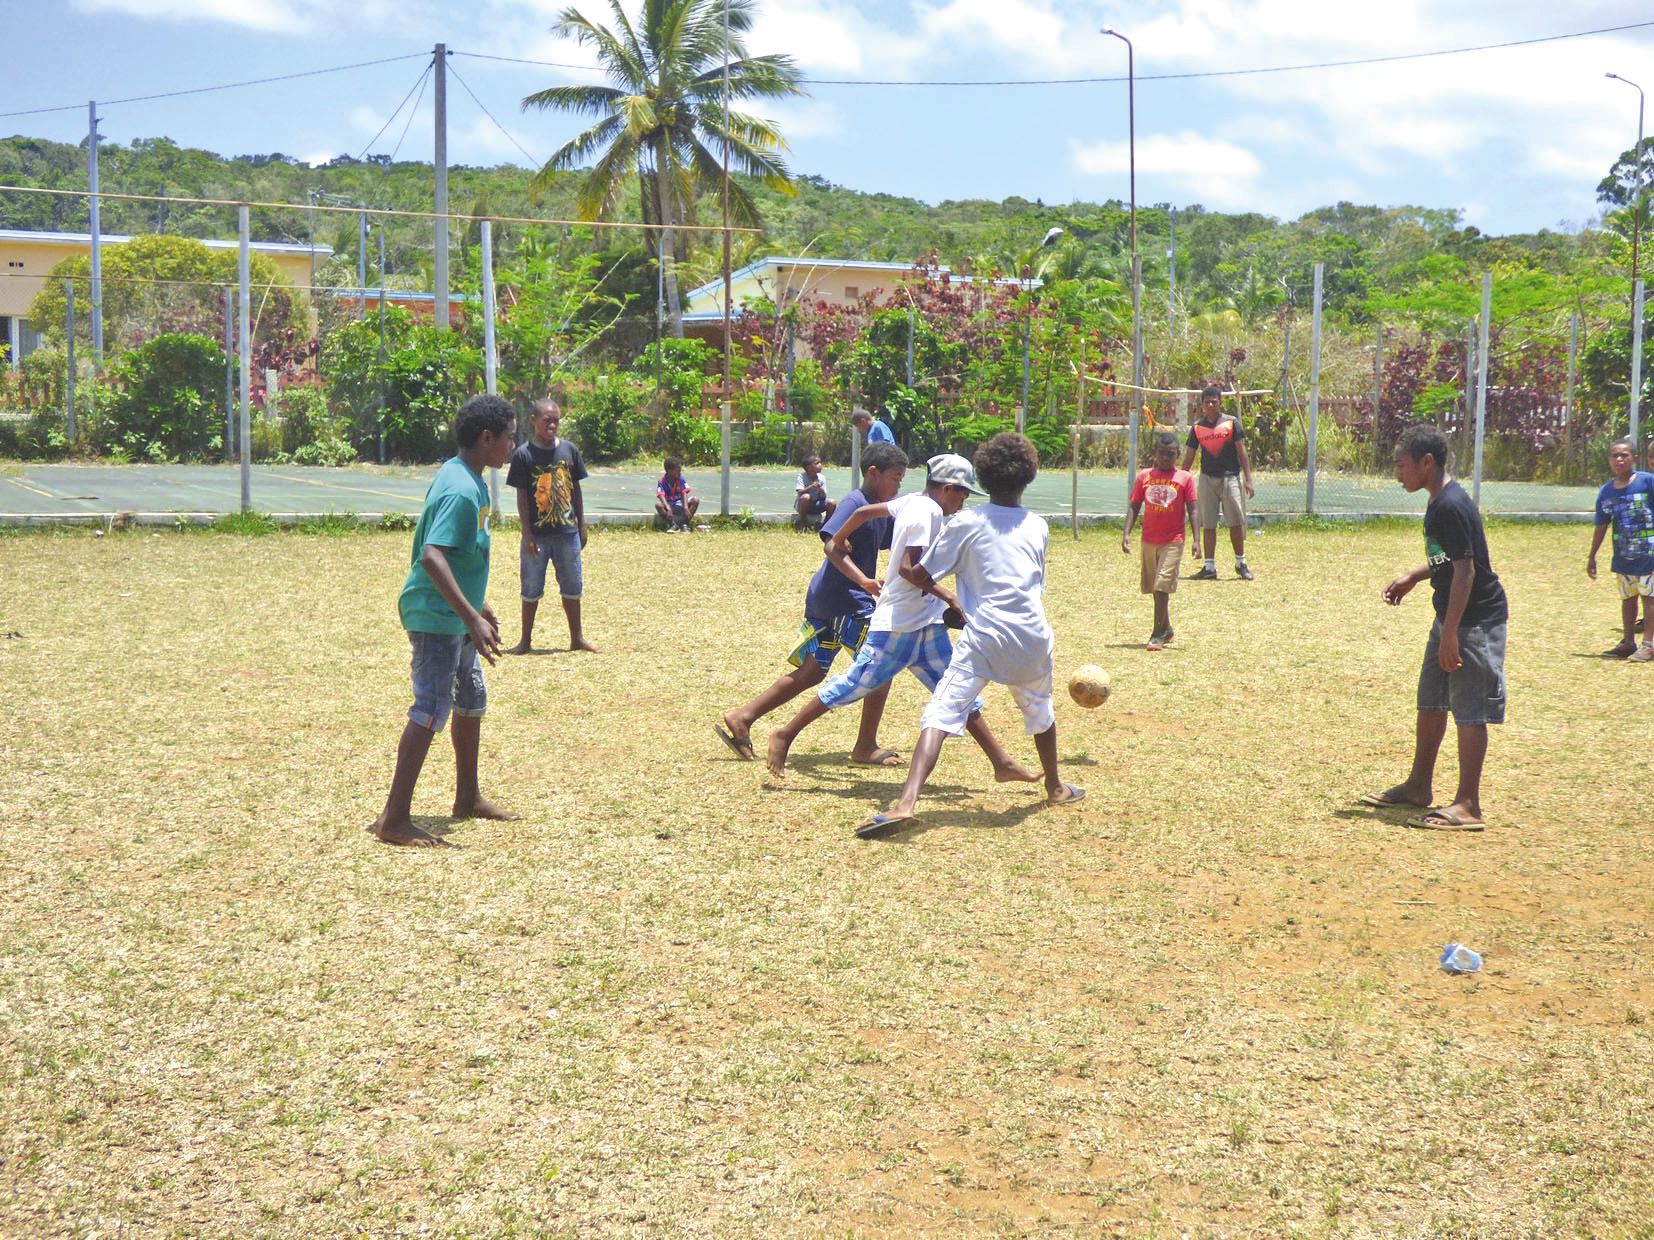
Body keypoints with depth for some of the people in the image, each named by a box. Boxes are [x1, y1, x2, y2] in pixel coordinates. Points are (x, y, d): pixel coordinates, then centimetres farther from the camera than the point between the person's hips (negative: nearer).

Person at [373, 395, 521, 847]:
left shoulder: (466, 479, 10)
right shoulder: (461, 490, -22)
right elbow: (433, 556, -31)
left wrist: (478, 607, 27)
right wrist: (473, 618, -34)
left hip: (455, 616, 11)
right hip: (436, 617, -11)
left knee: (472, 699, 19)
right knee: (432, 710, -10)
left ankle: (468, 797, 33)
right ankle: (394, 818, -6)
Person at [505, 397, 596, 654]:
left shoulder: (569, 450, 2)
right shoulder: (524, 454, -8)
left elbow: (576, 490, 9)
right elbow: (521, 496, -7)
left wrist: (582, 526, 8)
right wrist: (527, 534, -11)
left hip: (567, 531, 3)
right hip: (537, 534, -3)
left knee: (573, 585, 11)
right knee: (531, 588, 7)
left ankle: (577, 638, 23)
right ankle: (526, 640, 18)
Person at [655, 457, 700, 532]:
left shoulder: (681, 479, -8)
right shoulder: (662, 481, -16)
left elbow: (684, 493, -18)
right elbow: (661, 496, -29)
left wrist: (686, 507, -35)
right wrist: (668, 509, -46)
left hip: (679, 504, 3)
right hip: (668, 504, -3)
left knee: (695, 501, -22)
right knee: (658, 504, -36)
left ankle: (685, 524, -20)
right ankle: (673, 525, -25)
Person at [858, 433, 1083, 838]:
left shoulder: (966, 523, 1)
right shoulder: (1038, 526, 12)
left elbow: (918, 574, 3)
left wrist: (947, 596, 23)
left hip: (982, 636, -4)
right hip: (1033, 634, 4)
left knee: (940, 716, -12)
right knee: (1039, 710, 29)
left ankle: (907, 801, -30)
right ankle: (1055, 787, 48)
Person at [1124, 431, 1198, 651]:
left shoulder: (1185, 478, -2)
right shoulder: (1144, 476, 4)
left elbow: (1192, 510, 0)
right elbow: (1134, 507, 7)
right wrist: (1127, 534, -4)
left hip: (1173, 540, -4)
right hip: (1149, 540, 4)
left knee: (1162, 586, -13)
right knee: (1155, 587, 13)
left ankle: (1157, 635, -11)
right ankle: (1166, 629, 29)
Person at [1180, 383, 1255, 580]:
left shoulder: (1231, 422, -1)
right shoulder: (1197, 426, 7)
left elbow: (1242, 452, -2)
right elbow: (1189, 456, 11)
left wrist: (1248, 479, -8)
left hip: (1230, 477, -3)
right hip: (1207, 479, 3)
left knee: (1236, 523, -1)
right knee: (1207, 525, 3)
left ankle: (1241, 564, 12)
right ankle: (1209, 567, 8)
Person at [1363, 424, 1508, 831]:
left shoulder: (1450, 506, -21)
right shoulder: (1439, 502, 10)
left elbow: (1465, 570, -24)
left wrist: (1450, 634, -25)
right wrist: (1413, 577, 18)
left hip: (1475, 619, -11)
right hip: (1452, 617, 11)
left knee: (1469, 710, -6)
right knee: (1431, 702, 18)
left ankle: (1468, 805, -2)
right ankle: (1419, 785, 31)